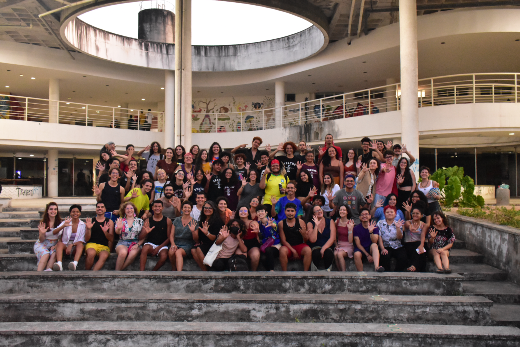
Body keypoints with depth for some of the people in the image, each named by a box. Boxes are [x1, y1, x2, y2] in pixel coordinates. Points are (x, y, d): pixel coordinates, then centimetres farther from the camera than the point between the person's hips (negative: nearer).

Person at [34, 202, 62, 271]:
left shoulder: (60, 222, 4)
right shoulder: (43, 223, -2)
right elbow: (41, 240, -2)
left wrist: (55, 246, -10)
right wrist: (42, 233, -24)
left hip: (54, 245, 2)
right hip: (42, 245, -2)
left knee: (54, 254, -32)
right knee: (46, 254, -33)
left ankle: (48, 270, -44)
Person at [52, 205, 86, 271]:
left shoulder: (83, 225, 7)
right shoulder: (65, 222, 8)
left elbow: (81, 240, 0)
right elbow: (54, 232, -9)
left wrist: (72, 245, -20)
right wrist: (63, 226, -29)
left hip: (75, 248, -1)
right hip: (65, 246, 1)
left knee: (80, 244, -33)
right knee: (60, 243, -30)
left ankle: (75, 263, -59)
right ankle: (59, 264, -54)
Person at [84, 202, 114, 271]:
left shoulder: (109, 222, 15)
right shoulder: (90, 221, 14)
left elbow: (111, 240, 8)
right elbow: (86, 239, 9)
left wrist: (105, 232, -11)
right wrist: (88, 229, -9)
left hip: (104, 246, 0)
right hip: (91, 244, 0)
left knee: (104, 256, -35)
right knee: (91, 253, -36)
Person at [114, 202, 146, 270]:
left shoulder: (139, 221, 12)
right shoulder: (120, 220, 11)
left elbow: (143, 237, 10)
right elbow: (117, 232, -7)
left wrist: (137, 245, -7)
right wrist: (118, 228, -32)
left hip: (135, 243, 0)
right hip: (122, 243, 0)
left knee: (133, 253, -36)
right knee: (123, 252, -37)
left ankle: (120, 269, -25)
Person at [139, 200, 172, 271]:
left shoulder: (167, 221, 4)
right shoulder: (148, 221, 7)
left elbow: (169, 238, 1)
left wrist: (158, 248, -10)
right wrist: (145, 232, -19)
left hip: (162, 245, -1)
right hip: (150, 244, 1)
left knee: (164, 256, -32)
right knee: (145, 248, -34)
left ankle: (152, 272, -8)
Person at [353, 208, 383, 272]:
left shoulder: (374, 226, 3)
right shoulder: (356, 228, 0)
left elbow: (374, 242, -10)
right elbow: (358, 244, -5)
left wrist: (371, 232, -28)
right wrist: (367, 255, -16)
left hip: (371, 248, 1)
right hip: (360, 249, -1)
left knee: (374, 245, -33)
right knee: (357, 254, -34)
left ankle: (376, 267, -50)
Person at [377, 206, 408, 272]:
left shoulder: (398, 223, 12)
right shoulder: (380, 223, 8)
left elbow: (399, 238, -1)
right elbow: (380, 238, 0)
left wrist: (398, 228, -16)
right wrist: (382, 249, -13)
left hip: (398, 247, 1)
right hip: (385, 247, -1)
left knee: (403, 258, -28)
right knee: (385, 257, -33)